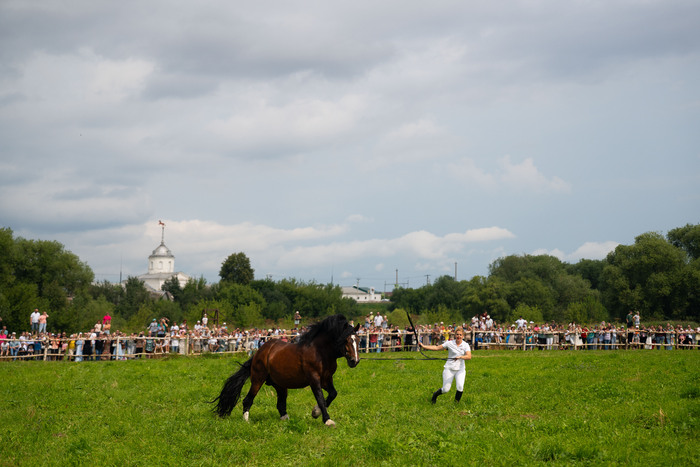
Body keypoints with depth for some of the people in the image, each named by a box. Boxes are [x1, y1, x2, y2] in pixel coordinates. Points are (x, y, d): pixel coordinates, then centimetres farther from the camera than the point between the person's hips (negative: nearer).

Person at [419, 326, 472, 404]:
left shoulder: (465, 345, -1)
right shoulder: (450, 343, 1)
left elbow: (469, 356, -16)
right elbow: (437, 348, 3)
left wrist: (460, 357, -33)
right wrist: (424, 346, -2)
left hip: (460, 370, 0)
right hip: (449, 369, 0)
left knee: (460, 387, -21)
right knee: (446, 389, -3)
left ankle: (456, 402, 1)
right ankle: (435, 394, 29)